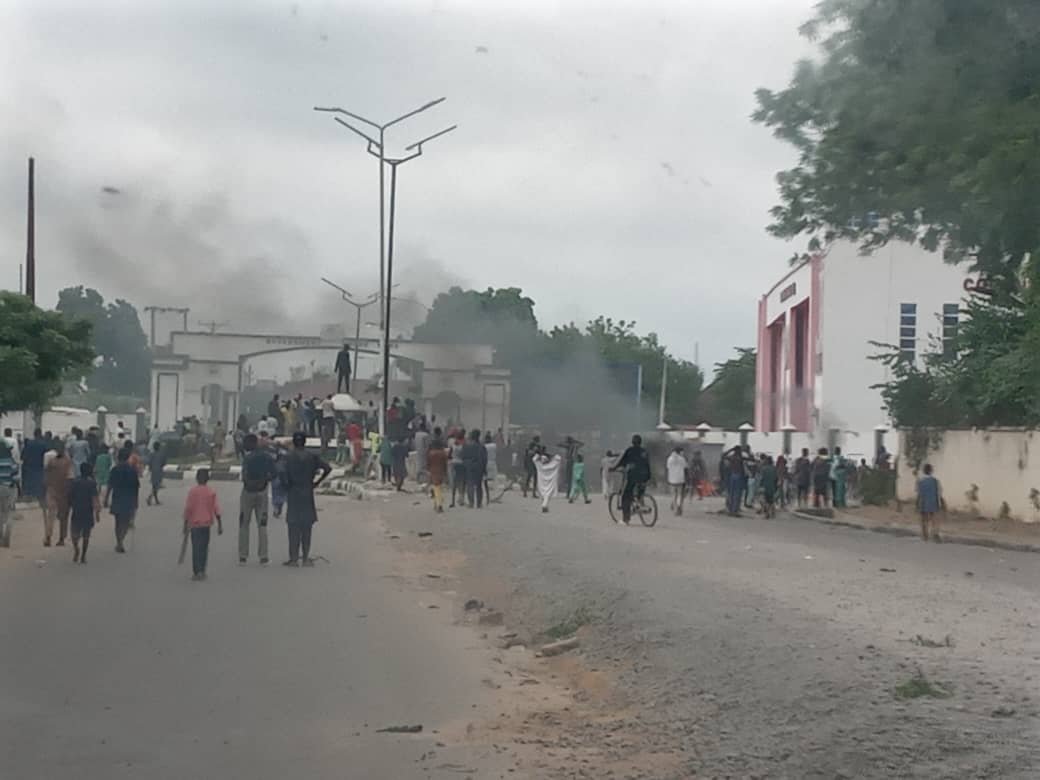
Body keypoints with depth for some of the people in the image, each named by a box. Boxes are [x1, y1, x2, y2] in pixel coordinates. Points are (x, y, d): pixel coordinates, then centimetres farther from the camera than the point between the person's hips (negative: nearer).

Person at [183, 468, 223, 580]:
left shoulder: (192, 491, -7)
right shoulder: (211, 492, -2)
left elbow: (188, 508, -8)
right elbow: (216, 509, -6)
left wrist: (186, 524, -1)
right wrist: (219, 524, -2)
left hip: (194, 524, -2)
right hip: (206, 523, 2)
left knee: (196, 548, 2)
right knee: (204, 548, 14)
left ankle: (196, 573, -3)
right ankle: (202, 571, 15)